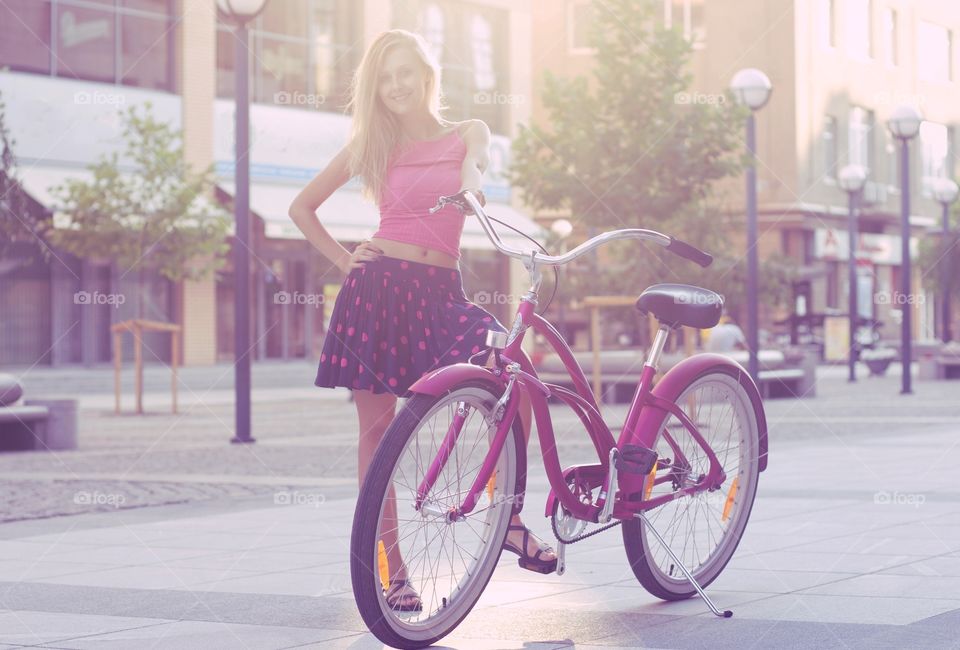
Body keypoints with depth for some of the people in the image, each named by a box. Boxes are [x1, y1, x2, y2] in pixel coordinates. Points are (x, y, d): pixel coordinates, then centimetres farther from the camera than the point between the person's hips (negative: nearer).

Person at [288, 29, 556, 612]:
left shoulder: (467, 133, 12)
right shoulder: (373, 146, 12)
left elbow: (472, 168, -13)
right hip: (378, 285, 0)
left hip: (440, 291, 0)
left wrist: (467, 187, -37)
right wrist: (343, 260, 7)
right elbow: (302, 206, 19)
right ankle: (392, 565, 2)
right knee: (378, 425, -4)